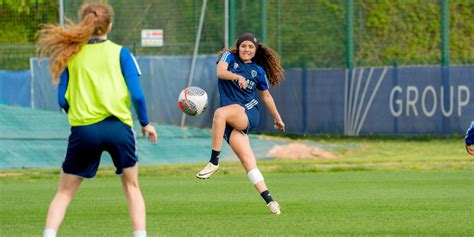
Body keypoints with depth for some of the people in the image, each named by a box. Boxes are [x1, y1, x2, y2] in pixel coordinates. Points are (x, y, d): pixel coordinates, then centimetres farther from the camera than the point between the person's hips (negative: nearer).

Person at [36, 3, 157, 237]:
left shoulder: (70, 55, 9)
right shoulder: (120, 53, 4)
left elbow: (62, 99, 7)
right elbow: (137, 94, -2)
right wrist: (145, 123, 12)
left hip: (83, 129, 1)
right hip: (118, 127, -1)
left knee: (65, 192, 10)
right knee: (131, 187, 16)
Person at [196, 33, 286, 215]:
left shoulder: (258, 71, 13)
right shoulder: (229, 57, 11)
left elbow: (266, 96, 26)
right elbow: (220, 72, -10)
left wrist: (277, 118, 31)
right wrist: (237, 77, -28)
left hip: (248, 113, -1)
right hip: (232, 122, 1)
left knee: (221, 113, -34)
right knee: (247, 159, -13)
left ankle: (214, 162, -27)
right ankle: (269, 200, -13)